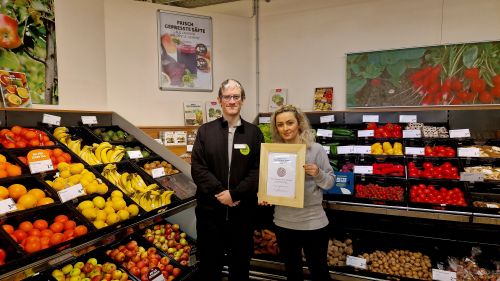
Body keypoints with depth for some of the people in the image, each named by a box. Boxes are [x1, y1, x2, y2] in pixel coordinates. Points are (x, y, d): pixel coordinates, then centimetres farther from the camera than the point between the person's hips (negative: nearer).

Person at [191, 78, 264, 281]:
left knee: (240, 264, 17)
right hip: (210, 209, 0)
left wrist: (234, 194, -14)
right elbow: (197, 167, -4)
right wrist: (219, 192, -14)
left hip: (242, 210, 0)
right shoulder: (205, 131, 3)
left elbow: (258, 170, -5)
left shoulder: (254, 133, 2)